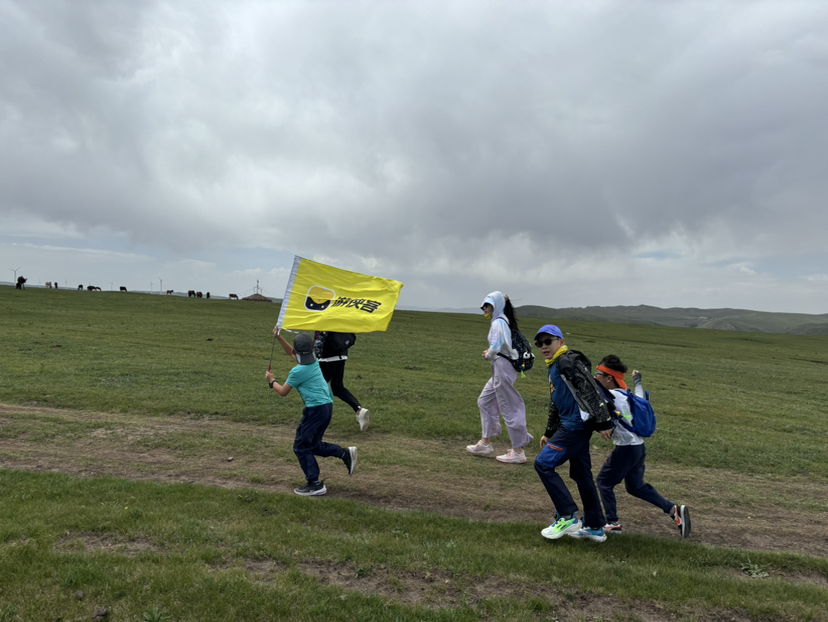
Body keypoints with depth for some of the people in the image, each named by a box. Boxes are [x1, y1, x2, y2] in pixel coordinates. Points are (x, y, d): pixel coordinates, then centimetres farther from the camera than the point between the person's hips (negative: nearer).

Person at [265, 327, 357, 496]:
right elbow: (291, 353, 28)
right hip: (327, 406, 9)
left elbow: (283, 392, 0)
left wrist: (272, 380, 17)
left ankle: (315, 484, 2)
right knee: (312, 445, 20)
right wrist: (279, 338, 25)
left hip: (316, 408, -9)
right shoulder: (314, 361, 9)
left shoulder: (298, 371, -14)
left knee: (301, 447, 3)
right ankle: (345, 453, 8)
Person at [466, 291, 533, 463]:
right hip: (503, 368, 10)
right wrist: (491, 353, 7)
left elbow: (495, 347, -24)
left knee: (508, 408, -3)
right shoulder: (506, 322, 15)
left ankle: (518, 452, 6)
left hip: (502, 367, -10)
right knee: (485, 401, 17)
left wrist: (488, 356, -4)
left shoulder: (498, 323, -14)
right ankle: (486, 443, 24)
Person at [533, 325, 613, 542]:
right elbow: (556, 405, 27)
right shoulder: (554, 368, 19)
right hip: (572, 425, 10)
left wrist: (603, 421, -23)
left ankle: (568, 516, -4)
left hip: (577, 424, -10)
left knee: (544, 464, -10)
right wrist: (549, 433, 29)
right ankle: (596, 527, 24)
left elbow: (590, 389, -19)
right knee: (581, 474, 14)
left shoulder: (568, 361, -11)